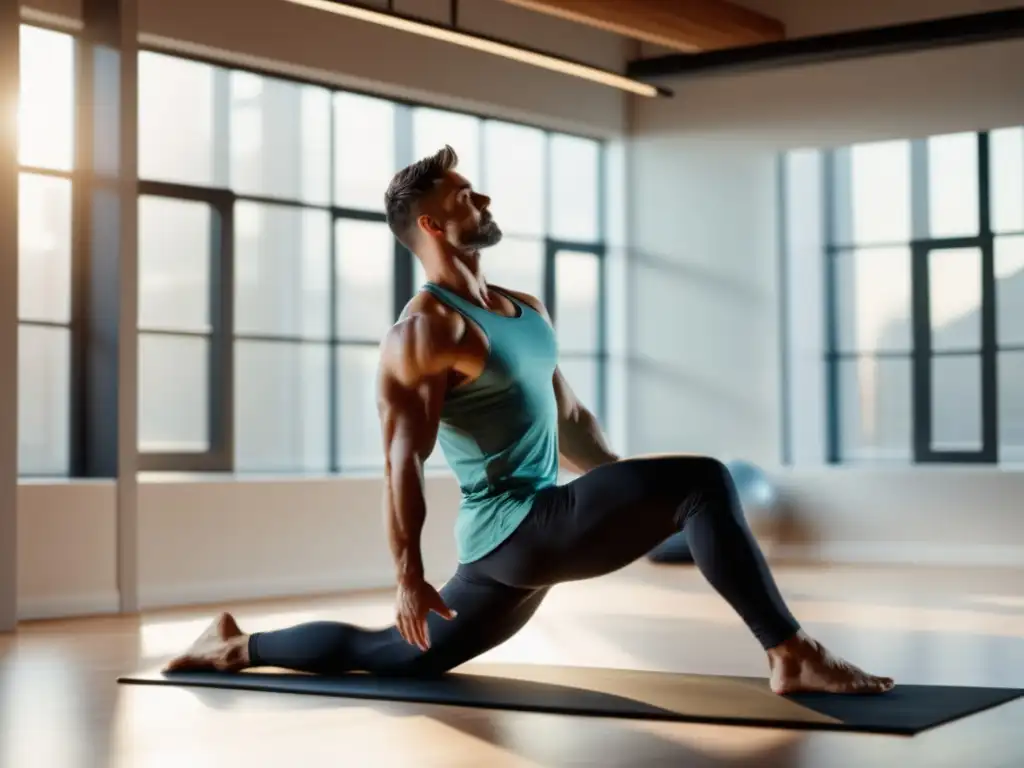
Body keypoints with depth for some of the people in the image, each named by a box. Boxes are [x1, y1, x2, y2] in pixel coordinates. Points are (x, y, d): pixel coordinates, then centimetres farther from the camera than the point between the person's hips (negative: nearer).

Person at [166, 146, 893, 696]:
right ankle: (793, 655, -20)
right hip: (512, 528, -9)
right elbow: (403, 458, -14)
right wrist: (410, 575, -15)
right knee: (703, 481, -20)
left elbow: (569, 417, 24)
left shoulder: (527, 310, 16)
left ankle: (235, 648, 29)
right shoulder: (424, 330, -11)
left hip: (533, 533, 9)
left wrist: (633, 492, 19)